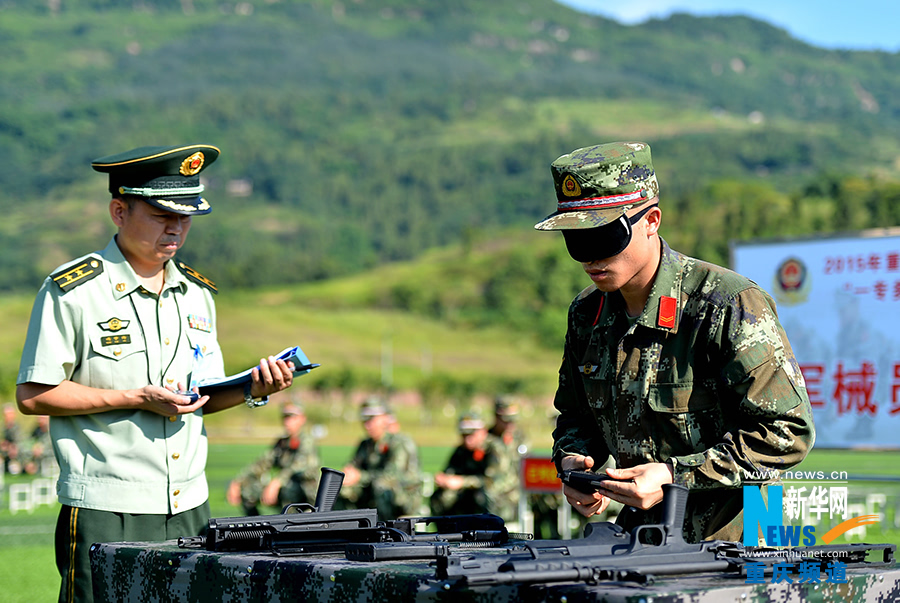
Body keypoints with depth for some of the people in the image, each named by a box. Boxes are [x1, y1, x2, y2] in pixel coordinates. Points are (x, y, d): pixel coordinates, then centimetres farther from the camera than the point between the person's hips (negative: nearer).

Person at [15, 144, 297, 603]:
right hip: (104, 513, -5)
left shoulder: (197, 293, 13)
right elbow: (32, 395, -9)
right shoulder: (71, 291, -7)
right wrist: (139, 399, -14)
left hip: (189, 510, 6)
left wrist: (251, 391, -3)